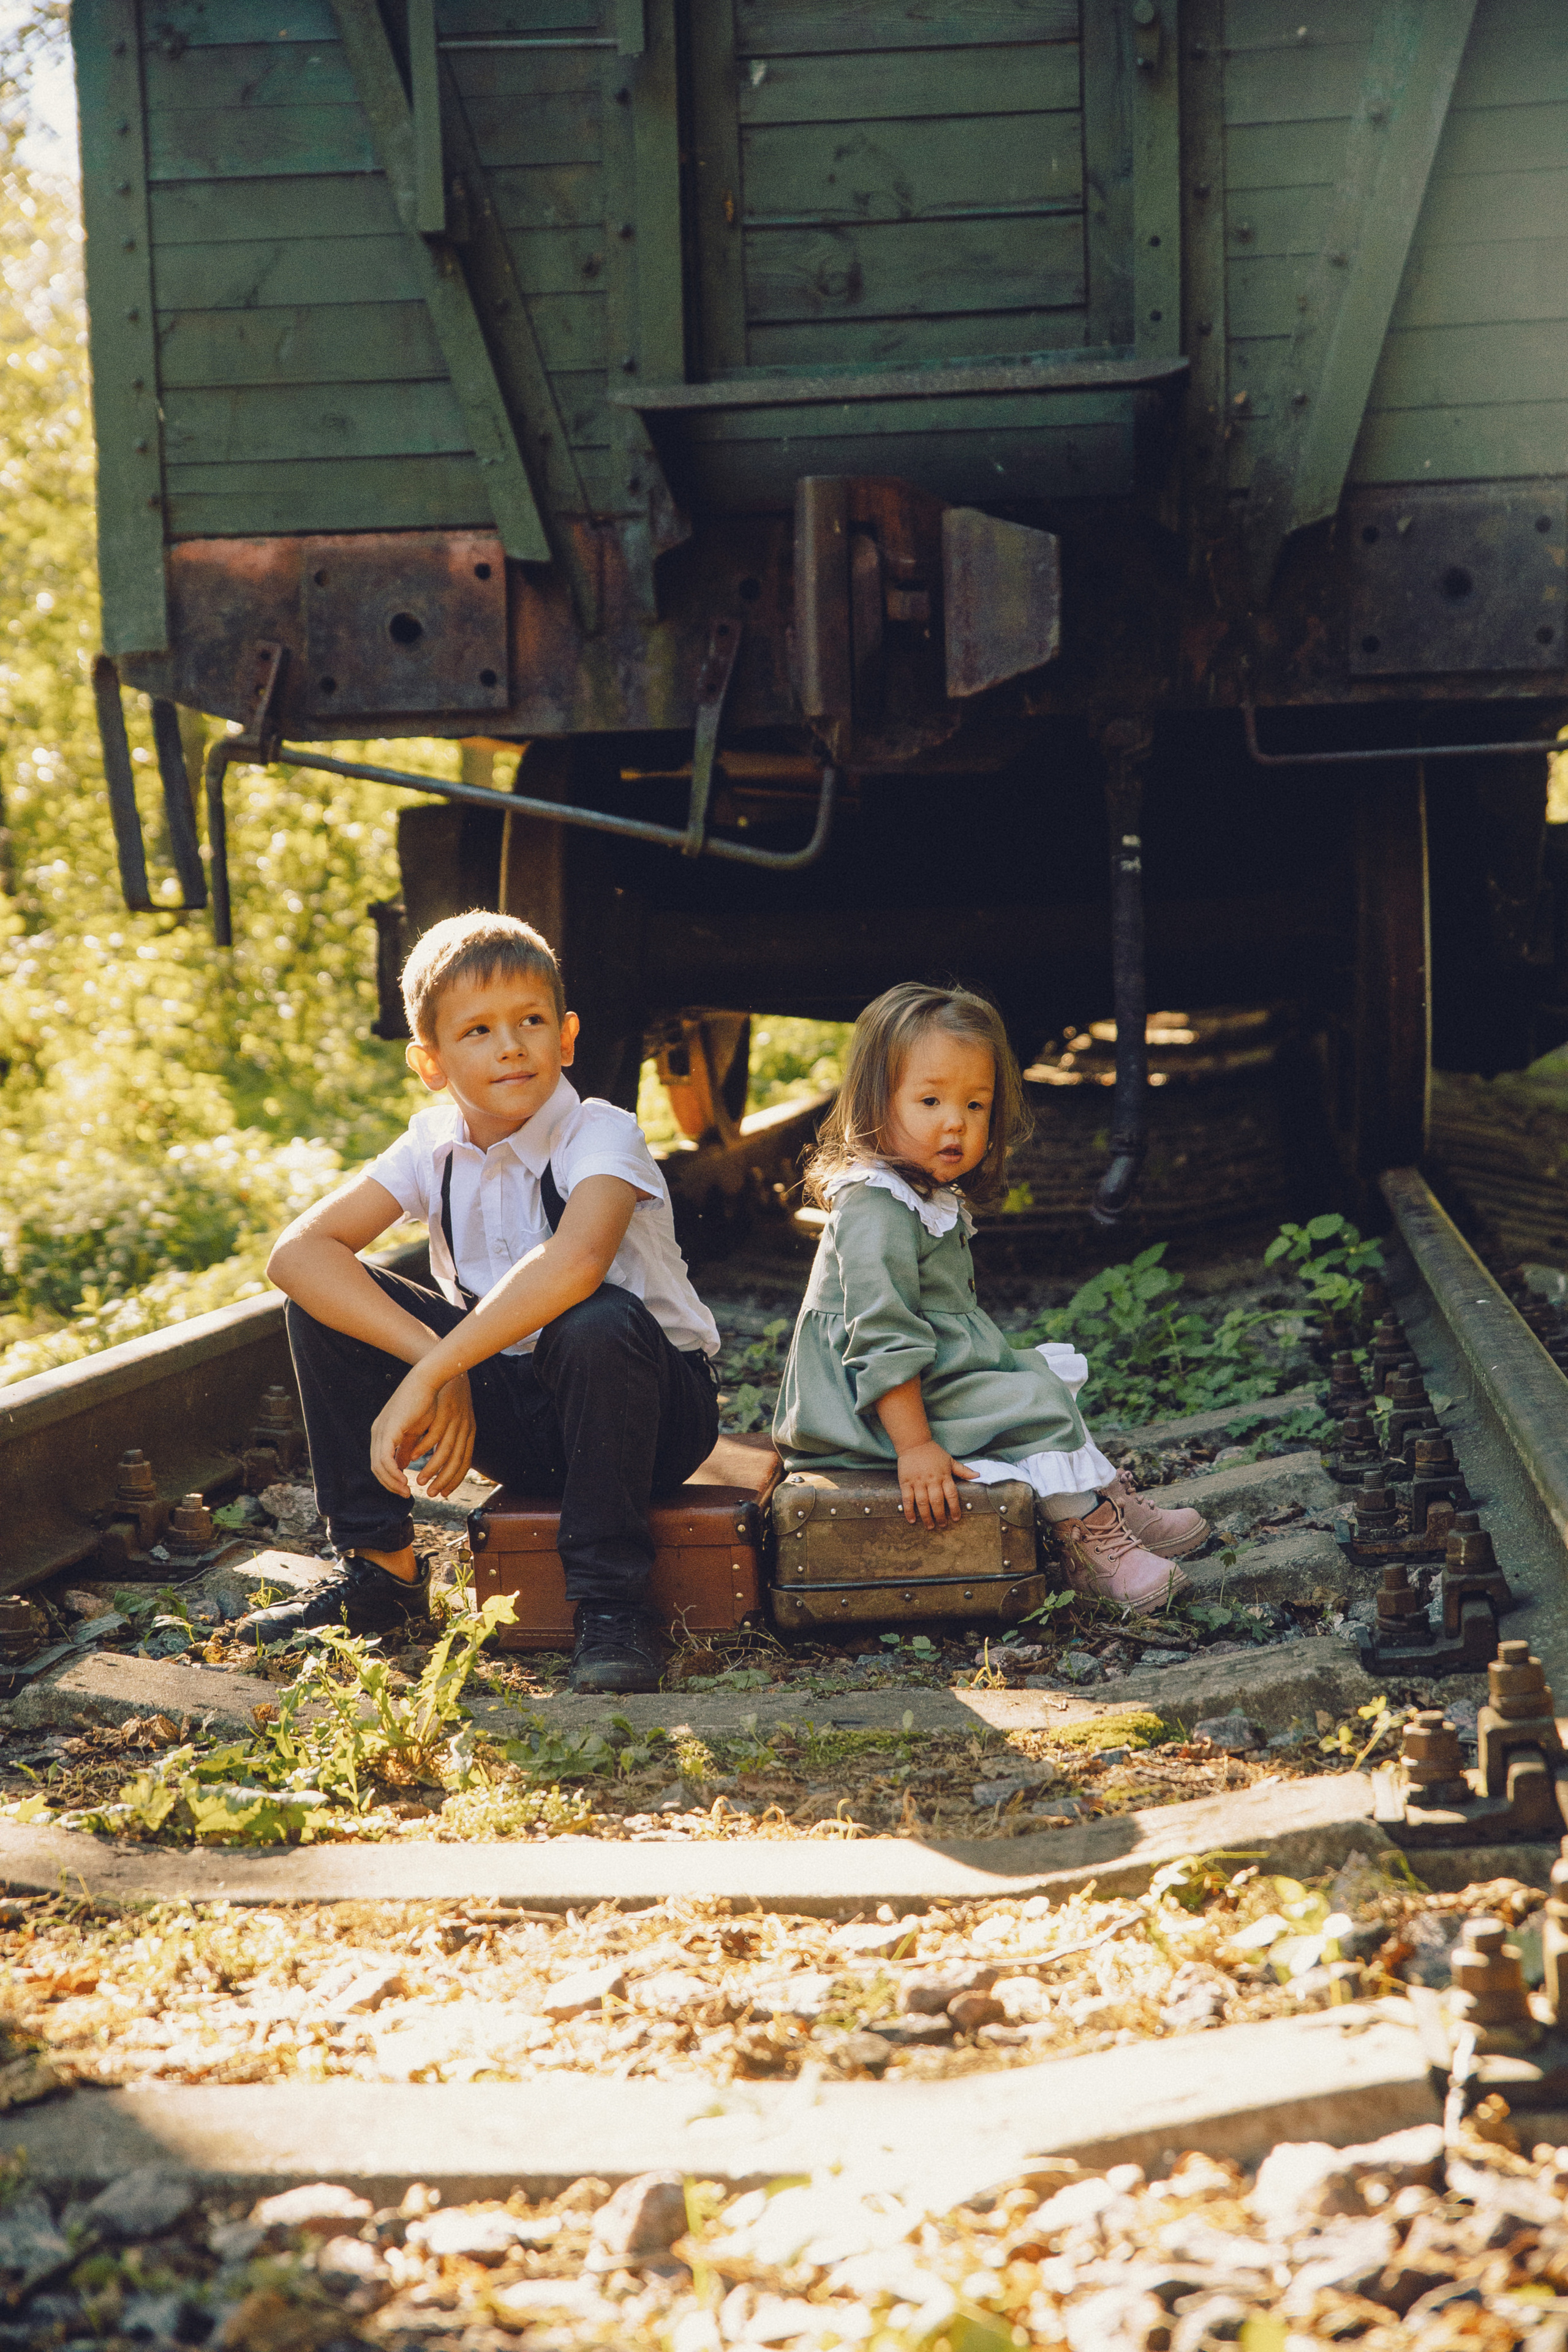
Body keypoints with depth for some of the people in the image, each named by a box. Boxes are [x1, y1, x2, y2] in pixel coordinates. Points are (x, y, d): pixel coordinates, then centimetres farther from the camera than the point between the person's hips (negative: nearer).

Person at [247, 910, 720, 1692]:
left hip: (655, 1409, -5)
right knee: (327, 1299, -10)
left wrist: (427, 1377, -44)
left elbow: (576, 1261, -44)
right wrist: (430, 1358, -33)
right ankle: (381, 1570, 1)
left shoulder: (602, 1136, -21)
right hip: (510, 1410, 5)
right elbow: (295, 1253, -19)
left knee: (595, 1322, -38)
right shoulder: (434, 1148, -6)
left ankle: (610, 1606, -23)